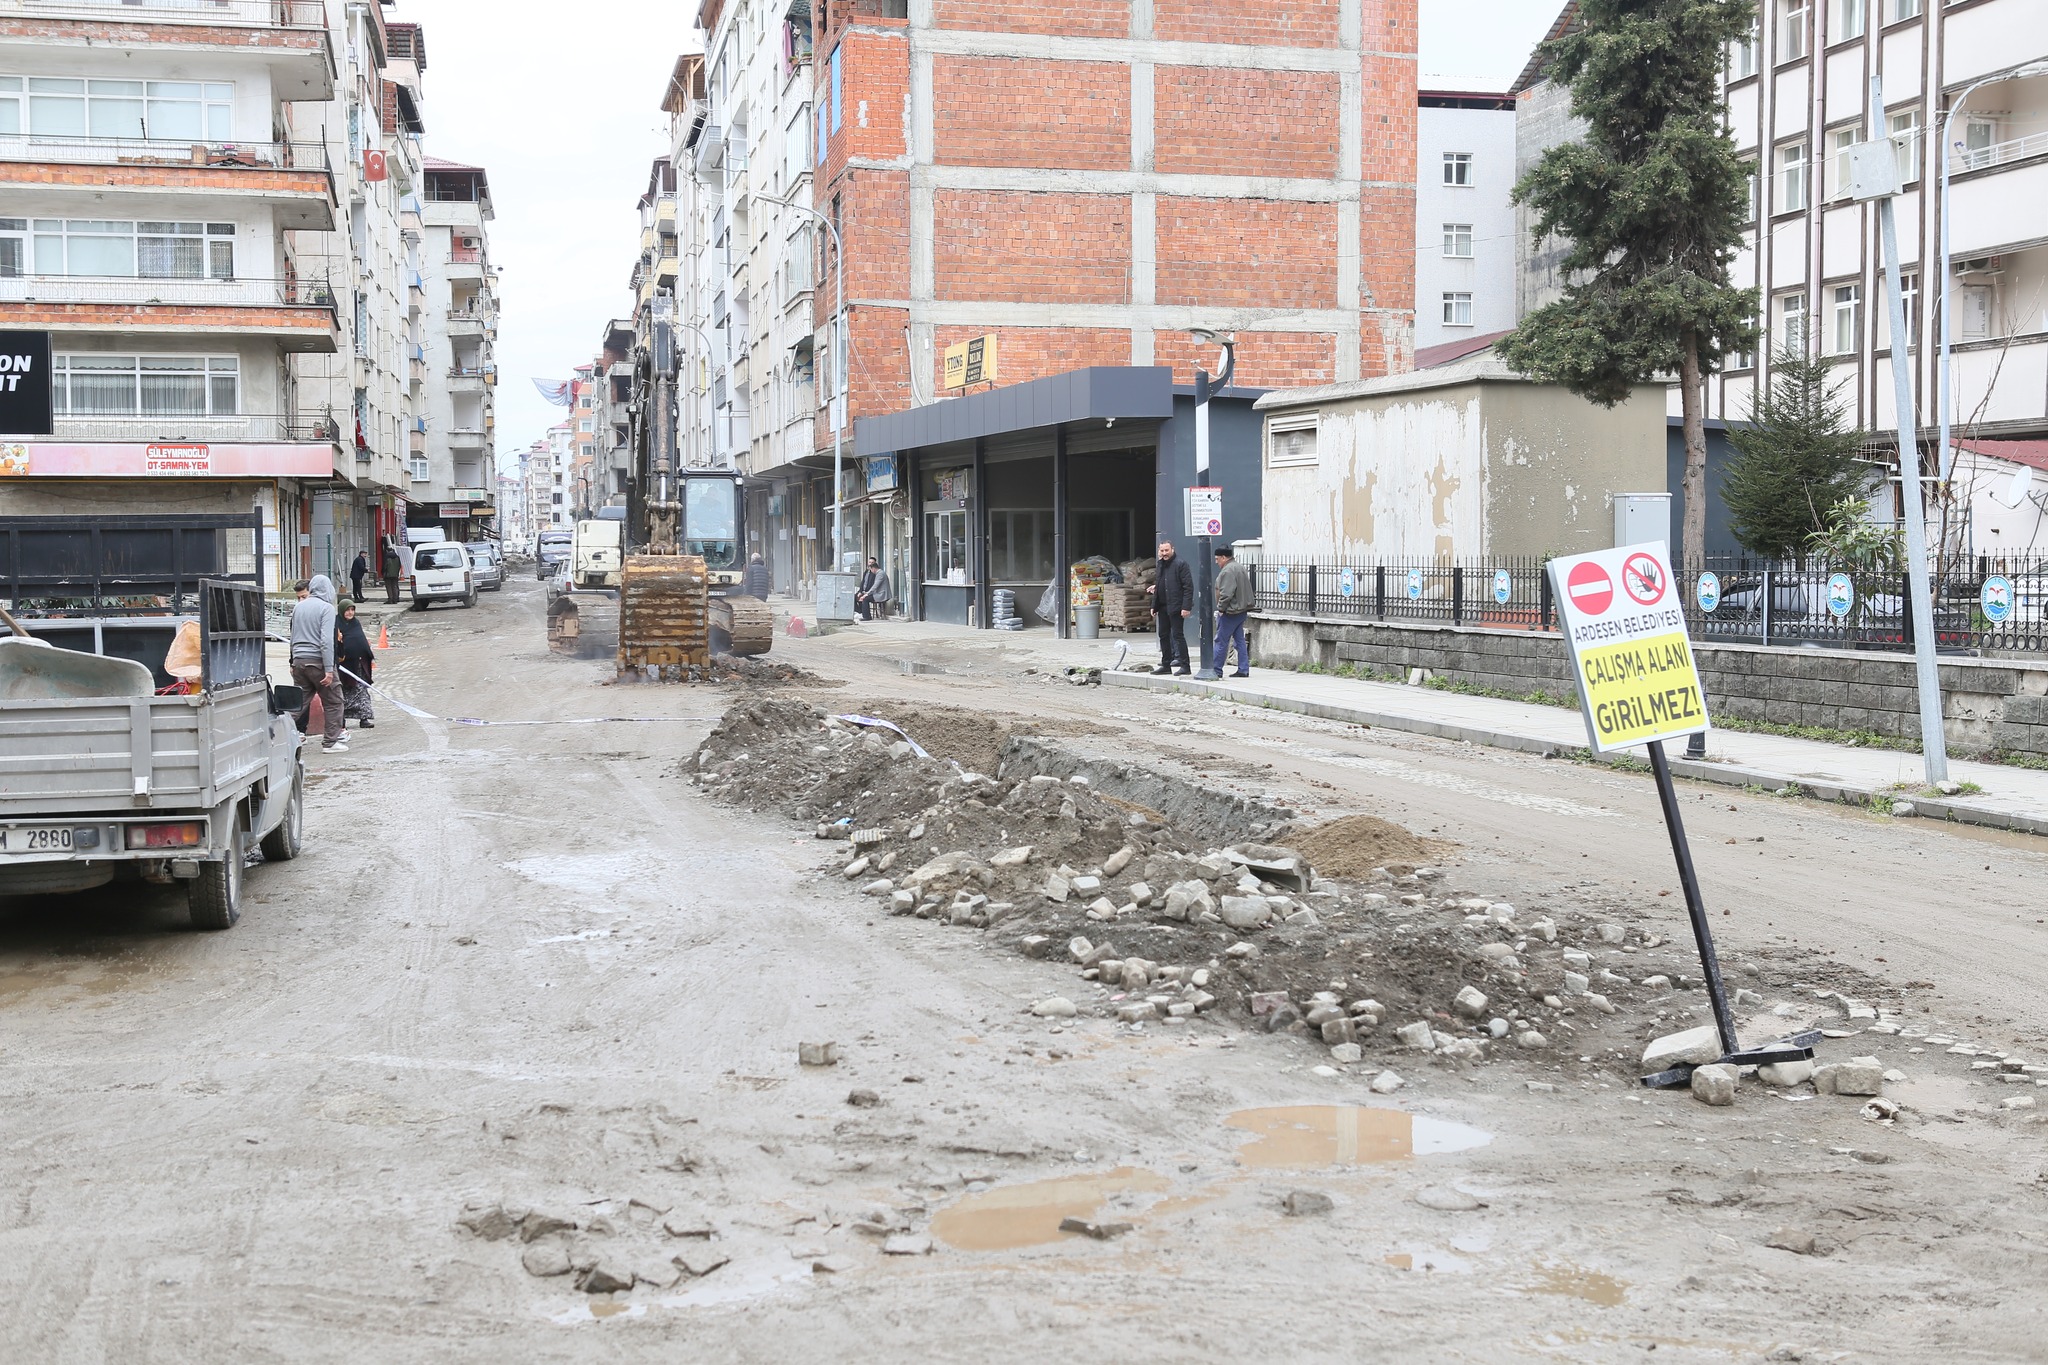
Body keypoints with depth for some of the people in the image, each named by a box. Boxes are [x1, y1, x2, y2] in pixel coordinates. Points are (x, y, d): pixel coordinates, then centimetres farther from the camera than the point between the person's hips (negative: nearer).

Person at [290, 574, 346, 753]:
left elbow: (293, 637, 19)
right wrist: (329, 669, -17)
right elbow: (326, 640, -16)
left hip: (299, 660, 6)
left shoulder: (298, 607, 11)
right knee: (333, 701, 5)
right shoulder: (326, 608, -8)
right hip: (317, 660, -6)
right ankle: (330, 741, 5)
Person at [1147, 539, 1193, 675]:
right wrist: (1154, 606, 15)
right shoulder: (1161, 564, 15)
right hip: (1163, 606, 8)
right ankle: (1166, 664, 20)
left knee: (1178, 634, -7)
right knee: (1163, 635, 11)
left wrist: (1186, 607, -20)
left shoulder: (1180, 564, -10)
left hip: (1176, 606, -8)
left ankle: (1184, 666, -4)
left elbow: (1188, 587, -14)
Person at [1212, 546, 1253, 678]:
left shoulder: (1228, 571, -17)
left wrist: (1221, 608, -14)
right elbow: (1246, 590, 22)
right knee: (1240, 640, 10)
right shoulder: (1240, 567, 16)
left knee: (1221, 641, -3)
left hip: (1230, 612, -10)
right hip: (1242, 610, 10)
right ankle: (1243, 670, 9)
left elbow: (1226, 593, -23)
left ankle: (1216, 669, 1)